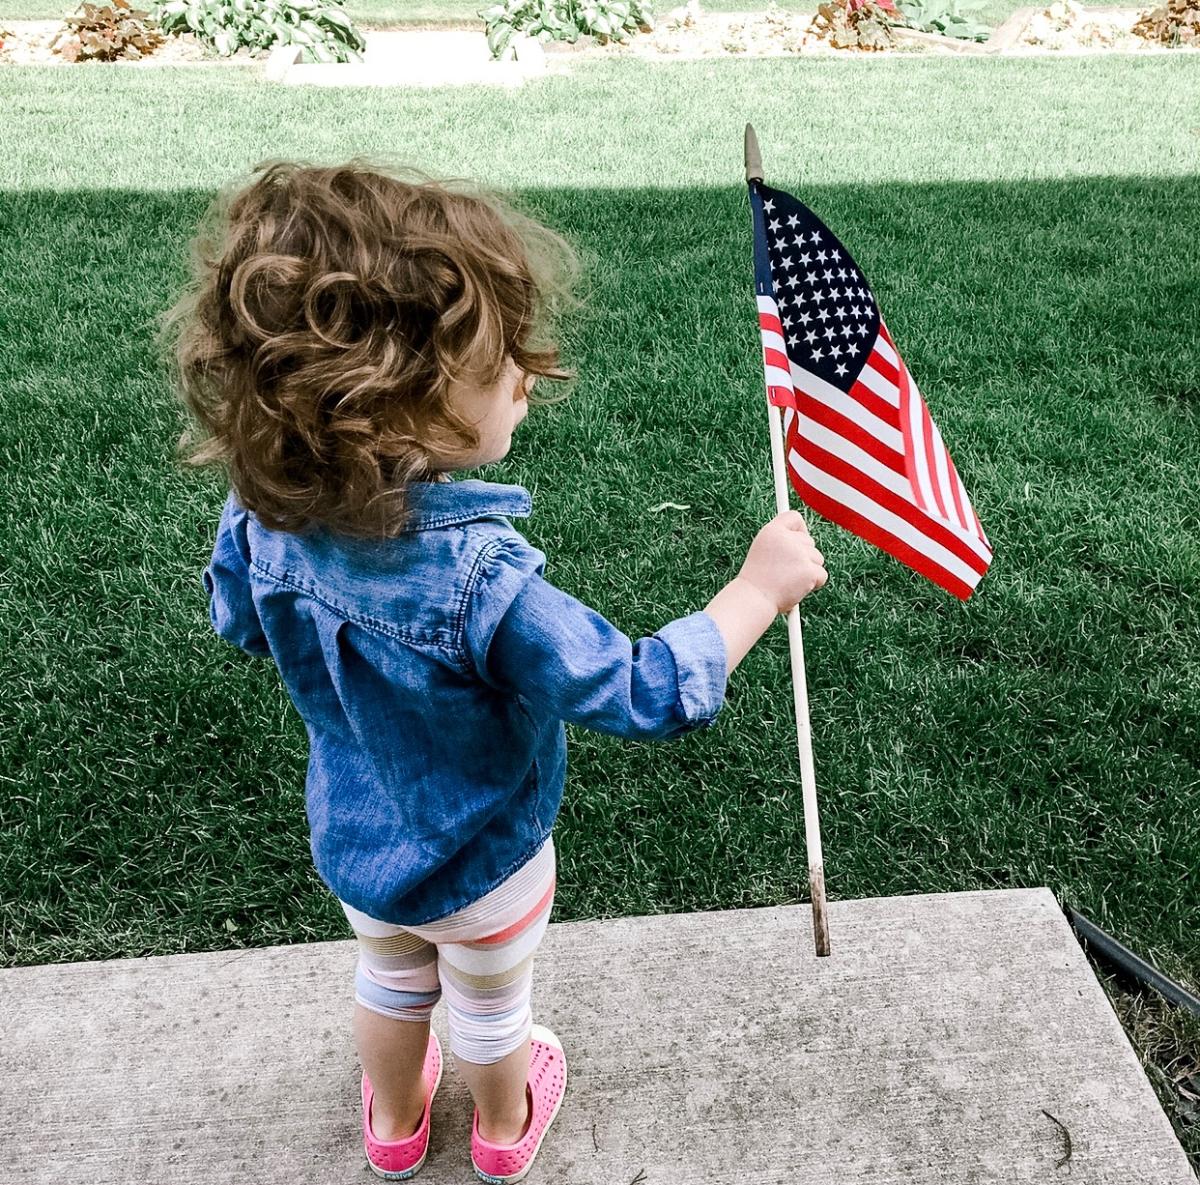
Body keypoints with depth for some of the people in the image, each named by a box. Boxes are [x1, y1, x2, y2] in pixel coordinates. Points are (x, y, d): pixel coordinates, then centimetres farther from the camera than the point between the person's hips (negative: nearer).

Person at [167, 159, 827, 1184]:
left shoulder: (261, 517, -23)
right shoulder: (481, 579, -42)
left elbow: (238, 621, -1)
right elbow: (647, 696, -33)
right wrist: (757, 588, -23)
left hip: (352, 841, 5)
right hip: (480, 866, -4)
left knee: (393, 979, 34)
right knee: (491, 1007, 27)